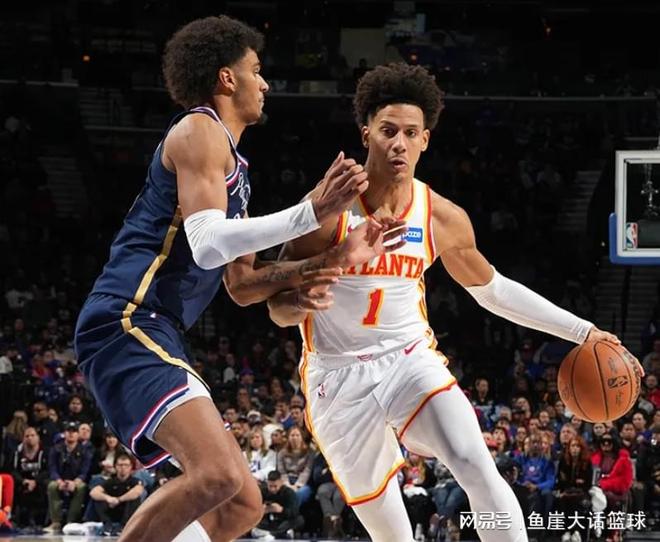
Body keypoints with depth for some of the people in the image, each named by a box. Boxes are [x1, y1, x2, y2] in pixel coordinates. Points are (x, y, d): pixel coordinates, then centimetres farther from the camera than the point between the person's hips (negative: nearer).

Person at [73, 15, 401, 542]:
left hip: (155, 334, 11)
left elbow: (243, 284, 28)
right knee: (219, 477, -28)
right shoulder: (200, 131, -5)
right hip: (128, 321, -10)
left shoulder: (231, 164, 26)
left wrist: (333, 258, 19)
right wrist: (314, 212, -20)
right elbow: (207, 243, -19)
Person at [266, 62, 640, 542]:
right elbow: (279, 309, -9)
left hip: (412, 361, 2)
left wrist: (581, 330, 8)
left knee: (478, 470, -24)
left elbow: (493, 290, 13)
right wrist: (303, 301, -34)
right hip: (340, 377, -1)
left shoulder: (444, 219, -4)